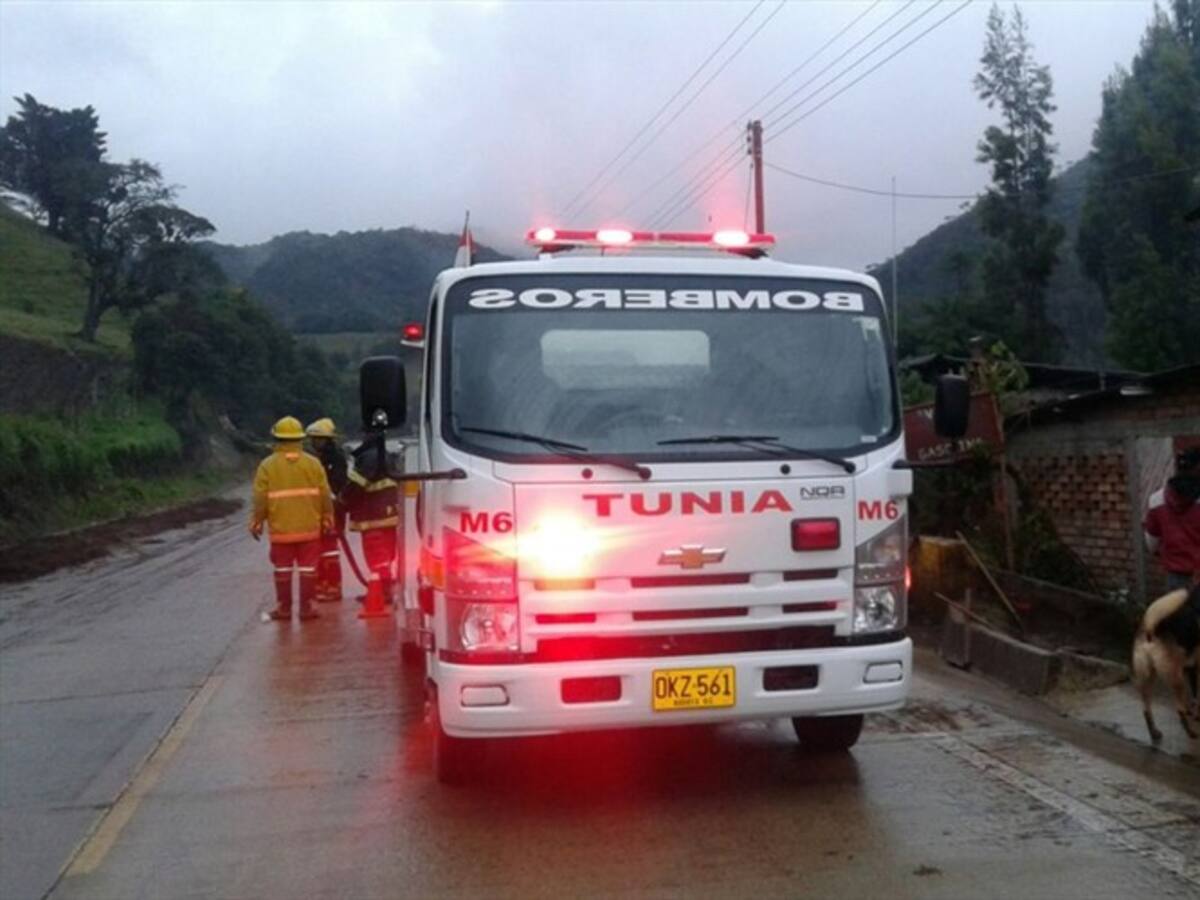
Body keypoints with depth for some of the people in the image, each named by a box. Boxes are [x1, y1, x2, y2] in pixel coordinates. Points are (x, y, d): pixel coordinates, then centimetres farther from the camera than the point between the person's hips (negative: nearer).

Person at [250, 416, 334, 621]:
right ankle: (306, 607, 9)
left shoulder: (267, 465, -6)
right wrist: (327, 519, 12)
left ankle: (284, 608, 15)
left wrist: (257, 522, 7)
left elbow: (260, 499, -5)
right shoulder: (313, 463, -2)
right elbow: (325, 496, 0)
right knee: (307, 568, 7)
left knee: (283, 569, 9)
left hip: (280, 529, -1)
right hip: (309, 528, 1)